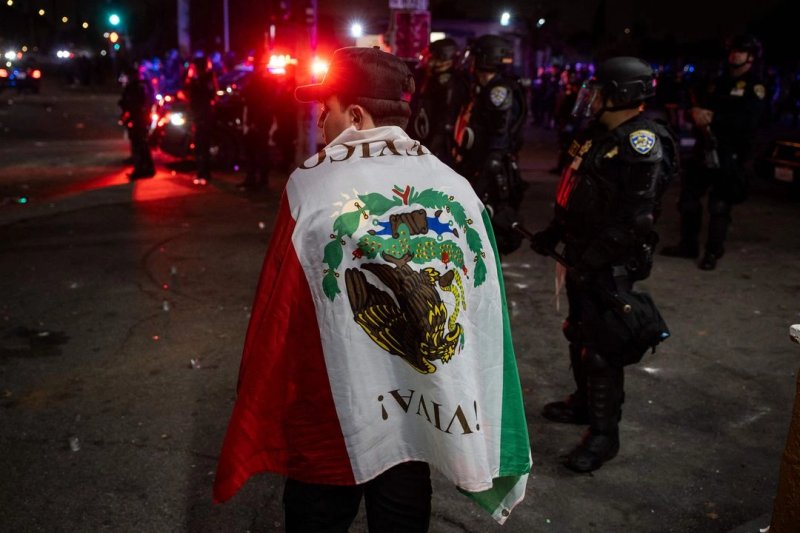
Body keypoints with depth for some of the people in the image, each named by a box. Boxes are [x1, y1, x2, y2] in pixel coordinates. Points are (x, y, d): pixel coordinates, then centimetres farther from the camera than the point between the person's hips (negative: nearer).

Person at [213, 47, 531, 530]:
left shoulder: (314, 187, -15)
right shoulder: (457, 188, -5)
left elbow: (276, 325, -13)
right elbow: (485, 315, -3)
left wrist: (251, 437, -1)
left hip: (332, 425, -3)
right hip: (423, 423, 3)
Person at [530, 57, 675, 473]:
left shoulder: (641, 143, -19)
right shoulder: (597, 136, 11)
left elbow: (634, 219, -24)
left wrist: (594, 259, -25)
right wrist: (553, 233, 17)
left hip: (609, 264, -10)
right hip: (583, 255, 10)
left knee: (602, 346, -4)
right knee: (579, 334, 20)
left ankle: (604, 433, 8)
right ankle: (584, 402, 39)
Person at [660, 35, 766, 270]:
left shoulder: (755, 87, -5)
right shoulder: (719, 82, 18)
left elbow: (748, 121, -19)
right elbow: (699, 102, 15)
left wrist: (712, 118, -23)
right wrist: (696, 112, -9)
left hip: (731, 156, -7)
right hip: (705, 149, 7)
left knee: (719, 207, -2)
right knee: (688, 198, 10)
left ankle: (713, 253, 9)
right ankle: (688, 245, 24)